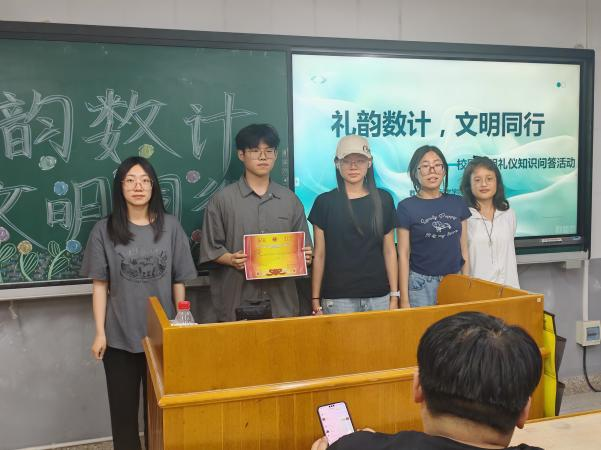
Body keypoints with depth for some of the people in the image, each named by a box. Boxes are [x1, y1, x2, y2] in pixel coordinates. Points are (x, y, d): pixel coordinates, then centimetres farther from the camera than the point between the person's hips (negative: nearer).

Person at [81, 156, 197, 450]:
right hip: (120, 336, 0)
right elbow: (99, 285, -1)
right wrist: (100, 333, -4)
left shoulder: (170, 227, -1)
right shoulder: (104, 230, -4)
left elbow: (178, 281, 2)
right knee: (123, 407, 10)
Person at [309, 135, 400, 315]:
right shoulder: (325, 202, 0)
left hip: (379, 296, 2)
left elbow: (389, 251, 7)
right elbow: (319, 254, 2)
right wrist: (315, 300, -1)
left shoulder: (383, 200, 5)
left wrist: (394, 295, 4)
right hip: (337, 298, -1)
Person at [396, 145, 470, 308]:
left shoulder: (458, 203, 7)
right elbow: (403, 254, -5)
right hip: (421, 284, -3)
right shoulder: (406, 207, -4)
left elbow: (464, 248, 10)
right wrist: (404, 299, -8)